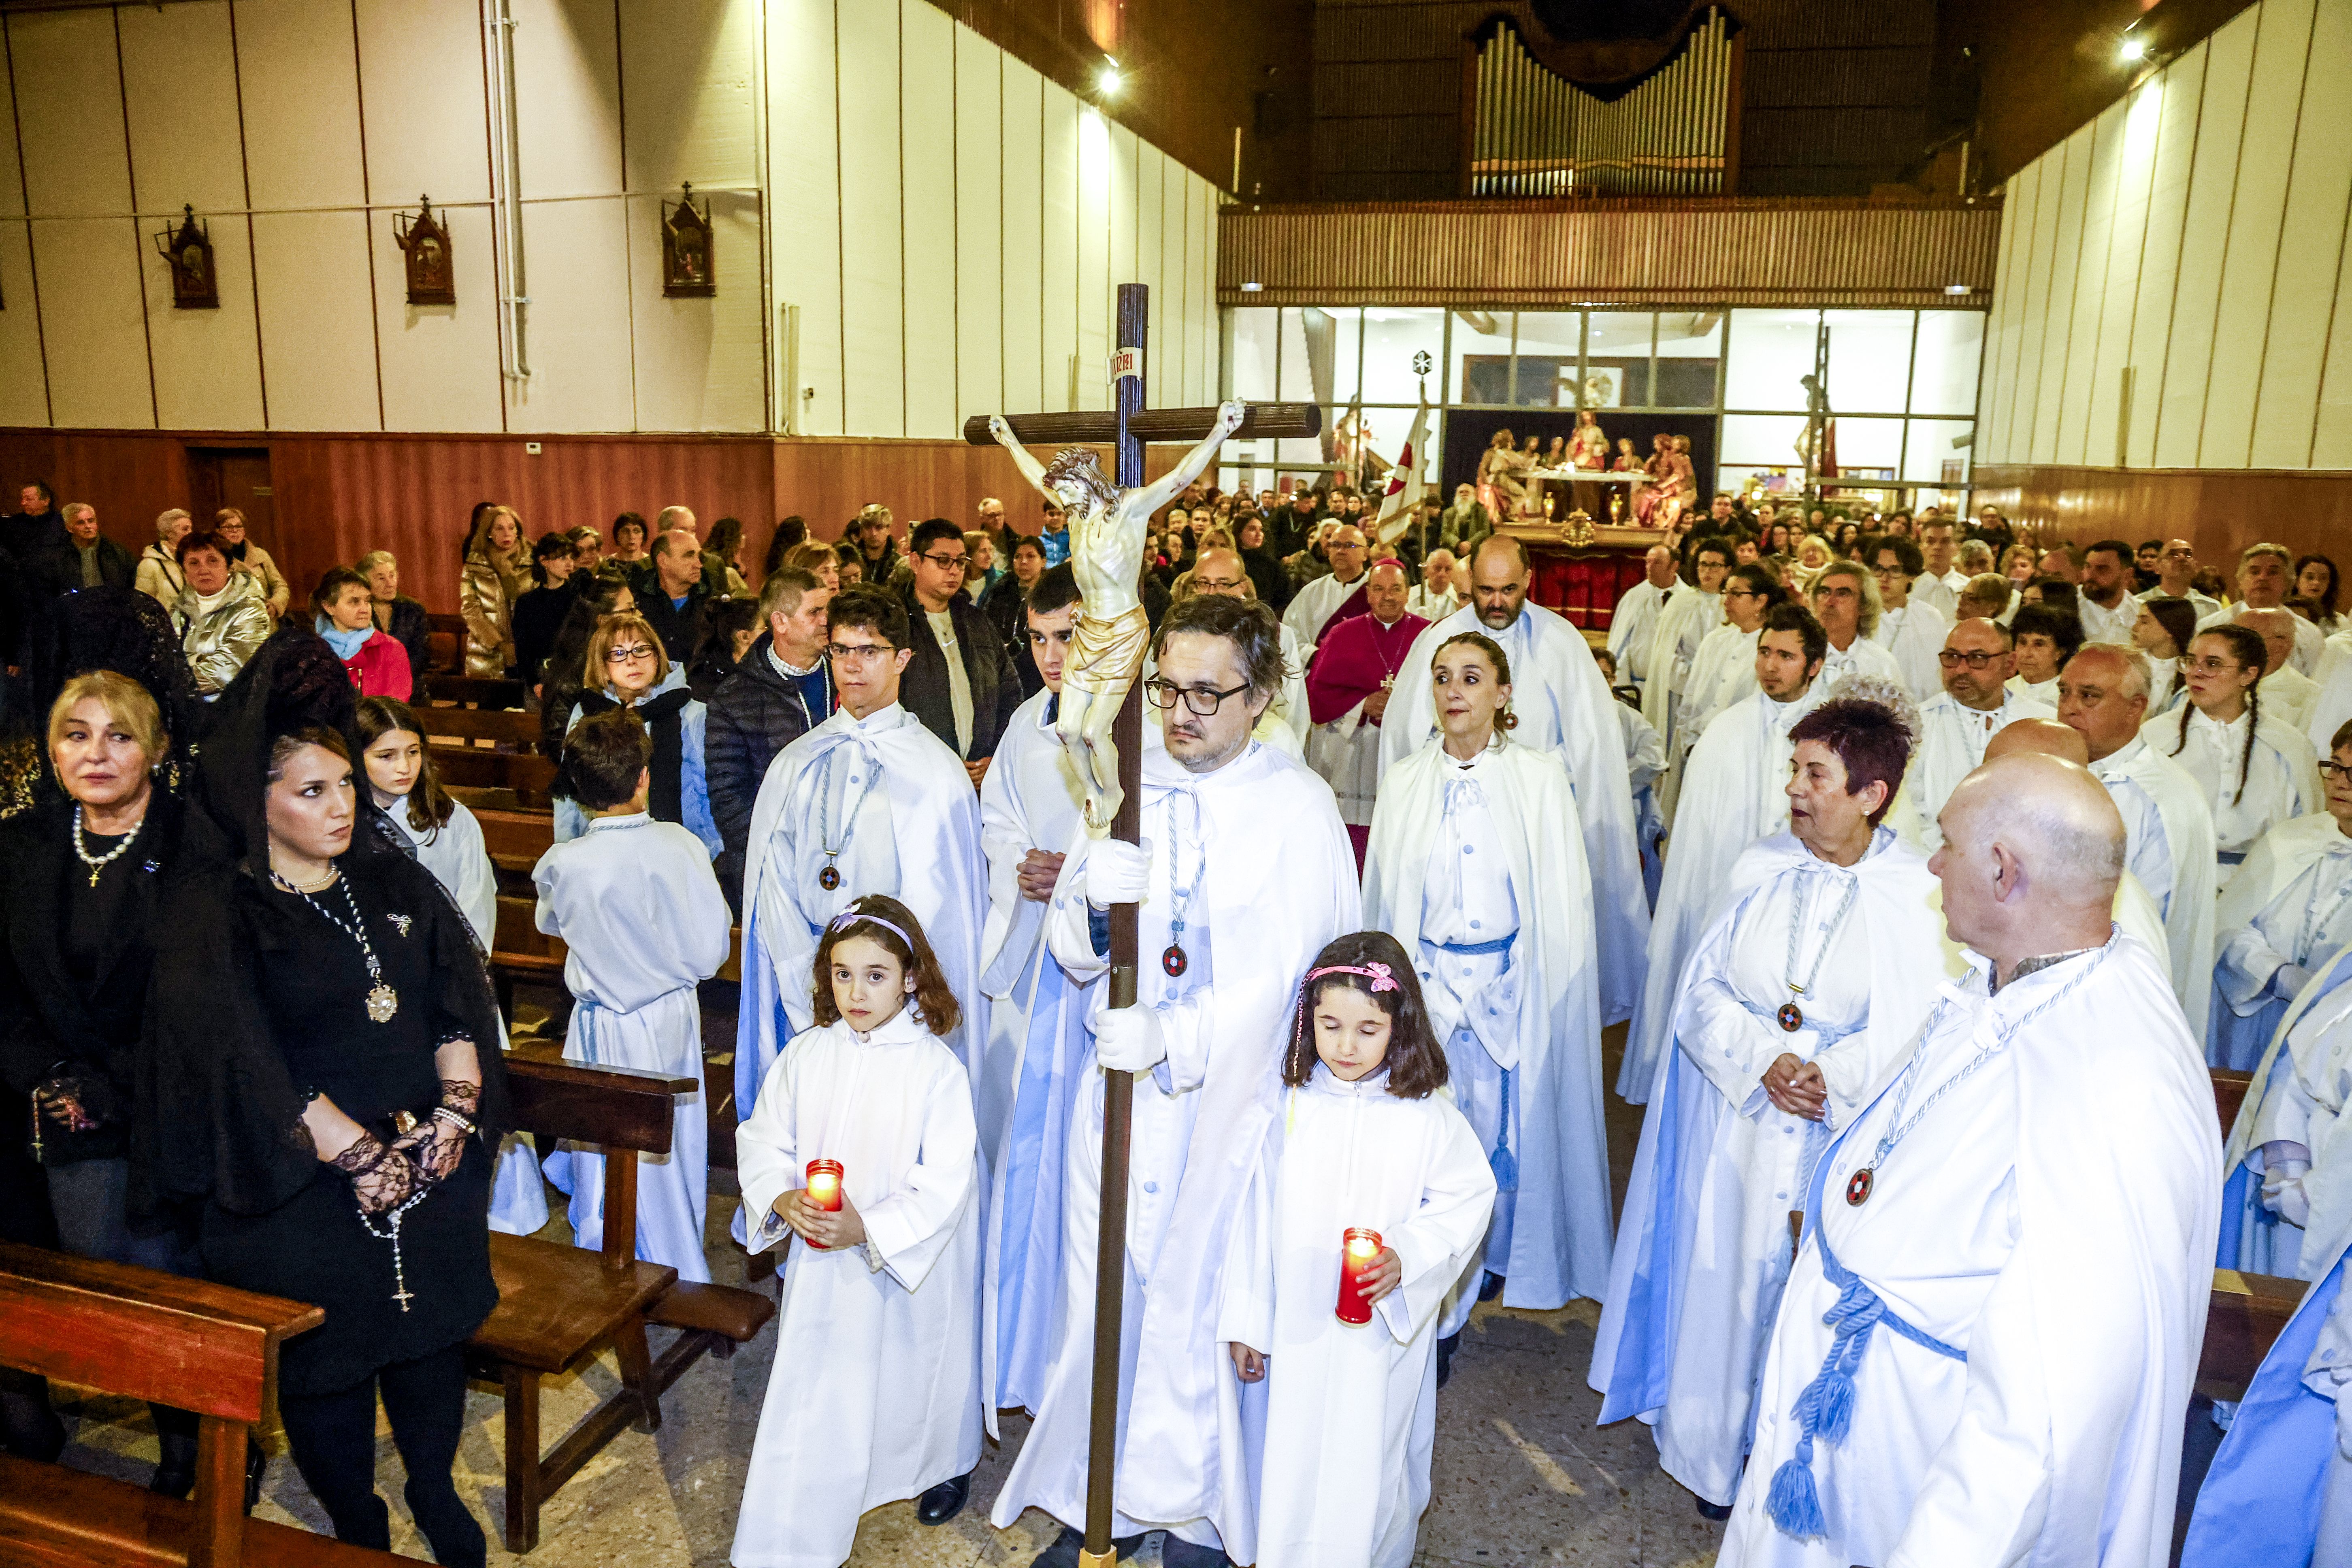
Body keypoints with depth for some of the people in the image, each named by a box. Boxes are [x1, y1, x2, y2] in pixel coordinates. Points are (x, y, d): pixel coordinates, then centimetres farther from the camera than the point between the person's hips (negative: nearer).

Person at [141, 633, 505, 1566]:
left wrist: (455, 1112, -10)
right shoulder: (213, 916, -11)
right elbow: (246, 1064, -17)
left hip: (432, 1165, 4)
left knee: (432, 1334, 17)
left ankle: (434, 1489, 41)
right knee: (329, 1360, 13)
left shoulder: (394, 881, 3)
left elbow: (460, 1000, 2)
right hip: (303, 1192, -4)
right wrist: (360, 1156, -19)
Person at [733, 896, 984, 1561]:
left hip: (911, 1265, -2)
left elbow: (945, 1181, -18)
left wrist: (869, 1228, -27)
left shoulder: (936, 1067, -16)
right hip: (820, 1265, 2)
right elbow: (762, 1140, 1)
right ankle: (785, 1540, 25)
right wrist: (781, 1199, -18)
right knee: (813, 1385, 7)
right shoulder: (804, 1055, -5)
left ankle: (946, 1464, 50)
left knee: (917, 1370, 19)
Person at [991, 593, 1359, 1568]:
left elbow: (1287, 971, -15)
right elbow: (1072, 950, 2)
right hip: (1119, 1087, 3)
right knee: (1105, 1294, 12)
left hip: (1231, 1097, -3)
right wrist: (1094, 909, -21)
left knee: (1202, 1302, 8)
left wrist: (1175, 1039, -26)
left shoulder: (1299, 807, -8)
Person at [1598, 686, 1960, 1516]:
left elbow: (1916, 1028, -10)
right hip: (1735, 1117, 2)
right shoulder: (1761, 868, -1)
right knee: (1723, 1272, 10)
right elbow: (1702, 991, -1)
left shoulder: (1914, 894, -9)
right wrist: (1763, 1060, -15)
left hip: (1846, 1130, -2)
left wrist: (1832, 1076, -24)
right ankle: (1715, 1451, 30)